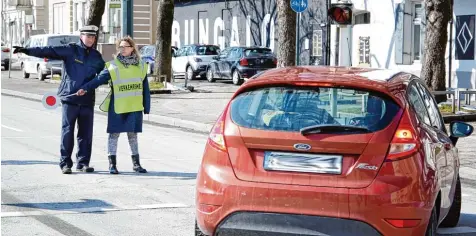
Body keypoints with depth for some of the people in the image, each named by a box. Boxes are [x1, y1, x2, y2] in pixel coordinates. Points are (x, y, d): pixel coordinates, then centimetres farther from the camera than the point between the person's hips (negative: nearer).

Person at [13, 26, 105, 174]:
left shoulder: (96, 56, 13)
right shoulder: (70, 50, -1)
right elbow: (48, 51, -11)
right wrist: (27, 50, -21)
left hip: (87, 100, 4)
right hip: (69, 97, -4)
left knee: (86, 132, 5)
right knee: (67, 131, -2)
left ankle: (83, 163, 14)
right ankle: (65, 163, 5)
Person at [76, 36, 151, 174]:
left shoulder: (140, 66, 4)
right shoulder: (113, 66, -4)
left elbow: (145, 89, 7)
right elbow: (99, 79, -14)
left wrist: (146, 108, 6)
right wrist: (85, 88, -29)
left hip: (135, 107, 2)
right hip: (117, 107, -2)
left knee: (133, 134, 10)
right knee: (114, 134, 2)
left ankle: (136, 163, 20)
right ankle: (112, 164, 10)